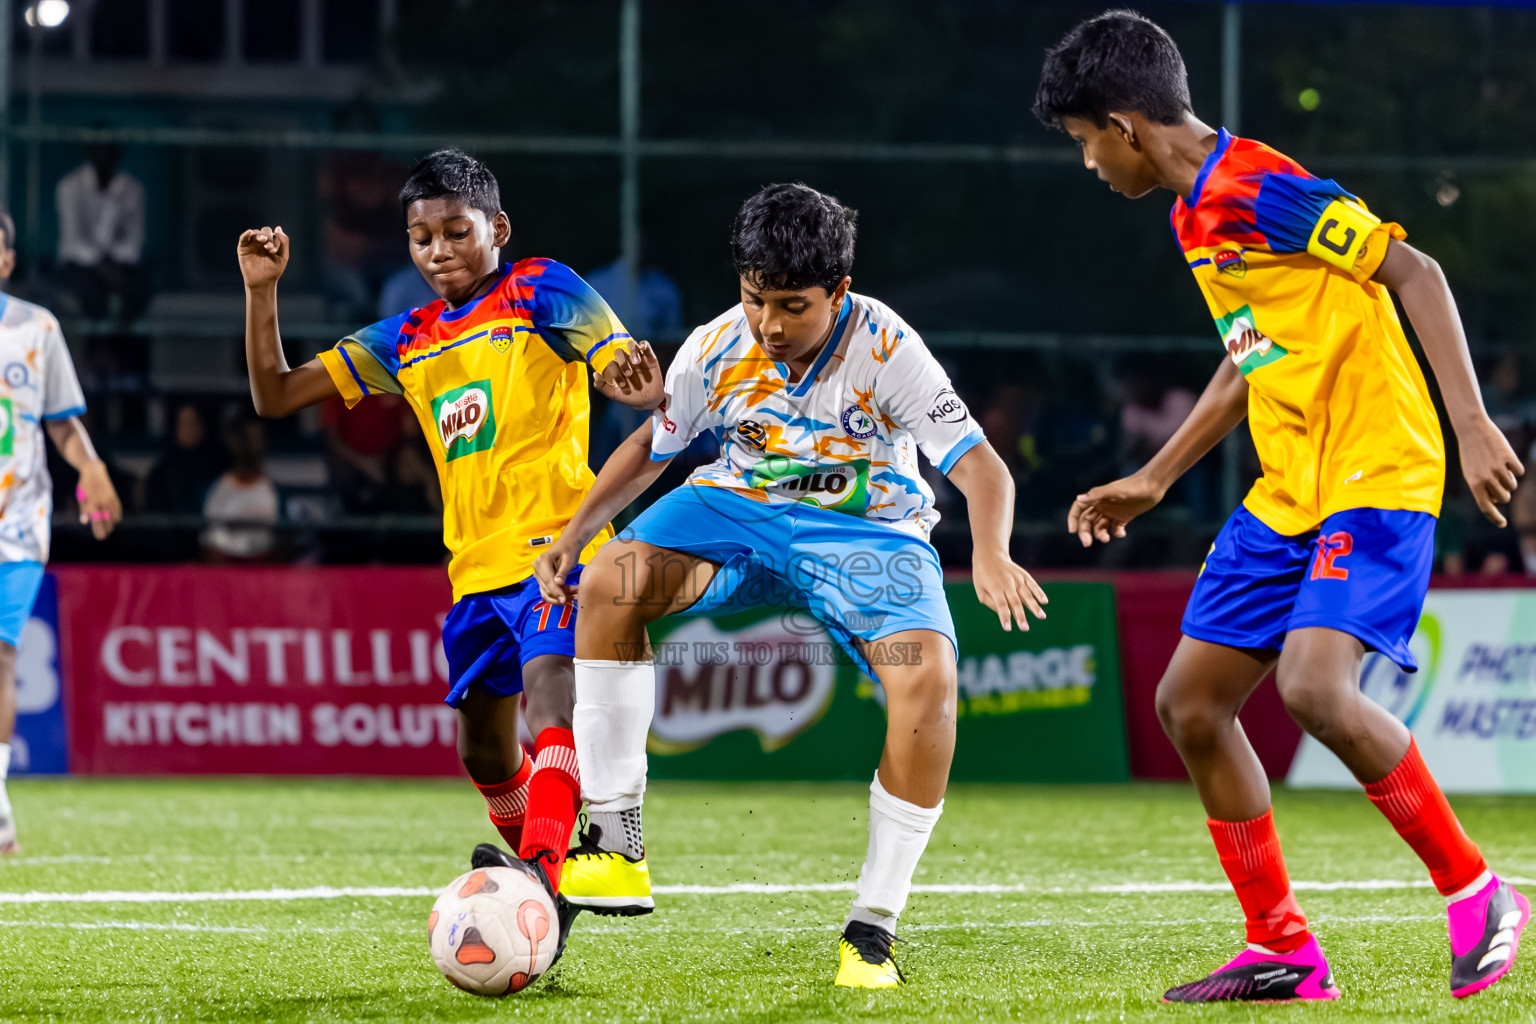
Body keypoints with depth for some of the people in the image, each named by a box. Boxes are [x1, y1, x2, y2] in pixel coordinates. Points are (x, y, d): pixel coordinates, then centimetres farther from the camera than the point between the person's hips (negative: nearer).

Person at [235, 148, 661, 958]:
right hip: (476, 565, 7)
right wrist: (261, 291, 4)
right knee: (484, 751, 12)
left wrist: (641, 383, -34)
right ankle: (546, 882, 35)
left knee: (548, 688, -29)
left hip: (554, 540, -7)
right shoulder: (407, 340, 15)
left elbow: (631, 372, -8)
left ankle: (543, 874, -46)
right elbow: (274, 396, 17)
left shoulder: (541, 291, 0)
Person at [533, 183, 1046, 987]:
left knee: (929, 679, -30)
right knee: (612, 581, -27)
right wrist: (575, 533, -3)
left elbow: (980, 466, -26)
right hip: (741, 509, 2)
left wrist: (991, 554, -45)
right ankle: (616, 844, -20)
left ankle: (873, 926, -18)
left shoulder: (885, 350, -21)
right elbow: (652, 445, 7)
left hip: (867, 527, -2)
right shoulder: (717, 349, -12)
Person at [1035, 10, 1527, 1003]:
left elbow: (1414, 272, -18)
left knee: (1314, 687, -27)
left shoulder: (1259, 187, -16)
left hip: (1377, 475, -10)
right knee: (1190, 700, 5)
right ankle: (1284, 952, 13)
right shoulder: (1198, 214, 14)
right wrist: (1153, 479, 29)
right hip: (1287, 493, 10)